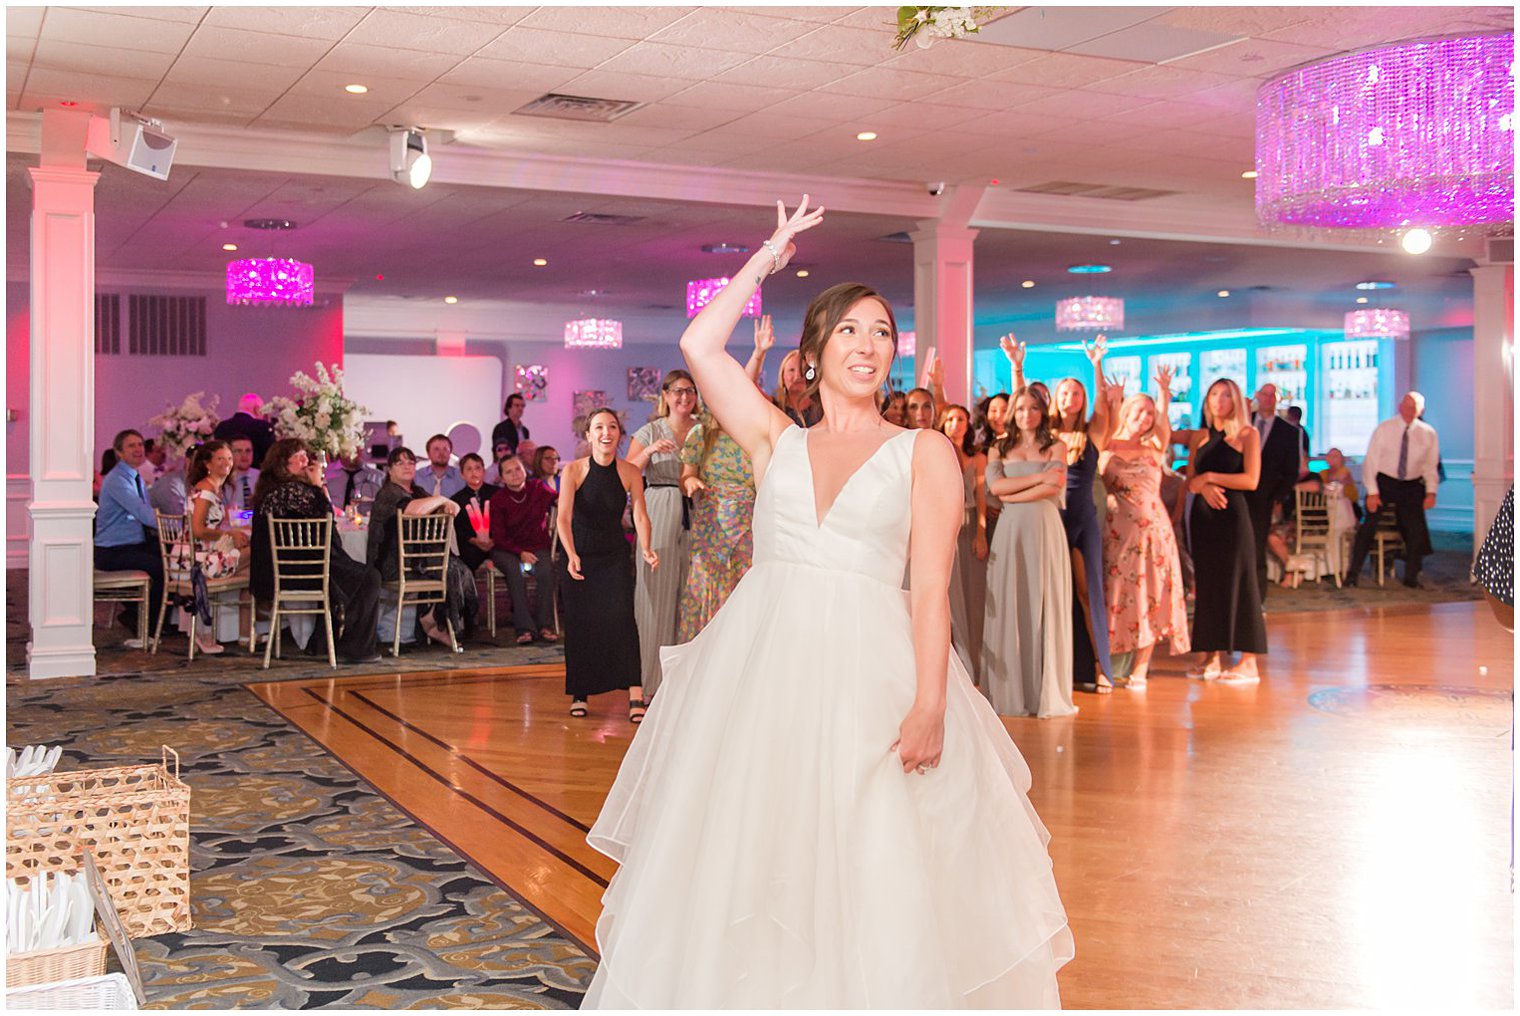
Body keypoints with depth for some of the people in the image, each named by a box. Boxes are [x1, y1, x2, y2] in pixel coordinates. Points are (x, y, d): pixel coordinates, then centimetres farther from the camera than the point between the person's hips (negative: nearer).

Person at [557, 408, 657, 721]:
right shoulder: (573, 471, -13)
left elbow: (640, 514, -14)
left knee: (621, 615, -14)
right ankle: (579, 694, 18)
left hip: (615, 554, 0)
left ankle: (636, 697, -18)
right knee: (579, 622, 2)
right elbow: (563, 517, -20)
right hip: (578, 554, 0)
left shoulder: (630, 472, -8)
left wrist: (646, 548, -33)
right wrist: (571, 555, -36)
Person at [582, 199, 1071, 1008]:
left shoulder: (924, 452, 5)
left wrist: (930, 706, -13)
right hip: (759, 666, 3)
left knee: (869, 876, 0)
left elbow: (931, 589, -3)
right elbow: (699, 346, 4)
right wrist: (767, 257, 12)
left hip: (867, 674, -3)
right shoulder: (778, 441, 13)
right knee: (739, 865, 7)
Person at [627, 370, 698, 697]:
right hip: (659, 518, -2)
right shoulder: (650, 432, 6)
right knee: (658, 592, -4)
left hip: (695, 517, 3)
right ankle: (654, 676, 3)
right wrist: (649, 451, -15)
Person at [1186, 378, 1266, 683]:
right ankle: (1212, 658, 11)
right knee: (1208, 583, 6)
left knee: (1237, 582, -5)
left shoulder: (1248, 434, -3)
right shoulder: (1201, 437, 12)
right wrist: (1204, 485, -14)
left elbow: (1251, 480, -12)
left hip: (1233, 513, -5)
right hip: (1202, 515, 5)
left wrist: (1210, 476, -9)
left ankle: (1248, 663, -2)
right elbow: (1190, 482, 8)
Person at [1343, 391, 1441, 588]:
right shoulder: (1384, 429, -7)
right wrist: (1372, 492, -12)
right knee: (1368, 526, -8)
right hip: (1384, 481, -2)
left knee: (1416, 531, 0)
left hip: (1412, 485, 2)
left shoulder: (1428, 434, -2)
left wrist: (1431, 492, -5)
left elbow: (1431, 465, 6)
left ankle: (1411, 577, 16)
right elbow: (1371, 461, -7)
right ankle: (1352, 574, -1)